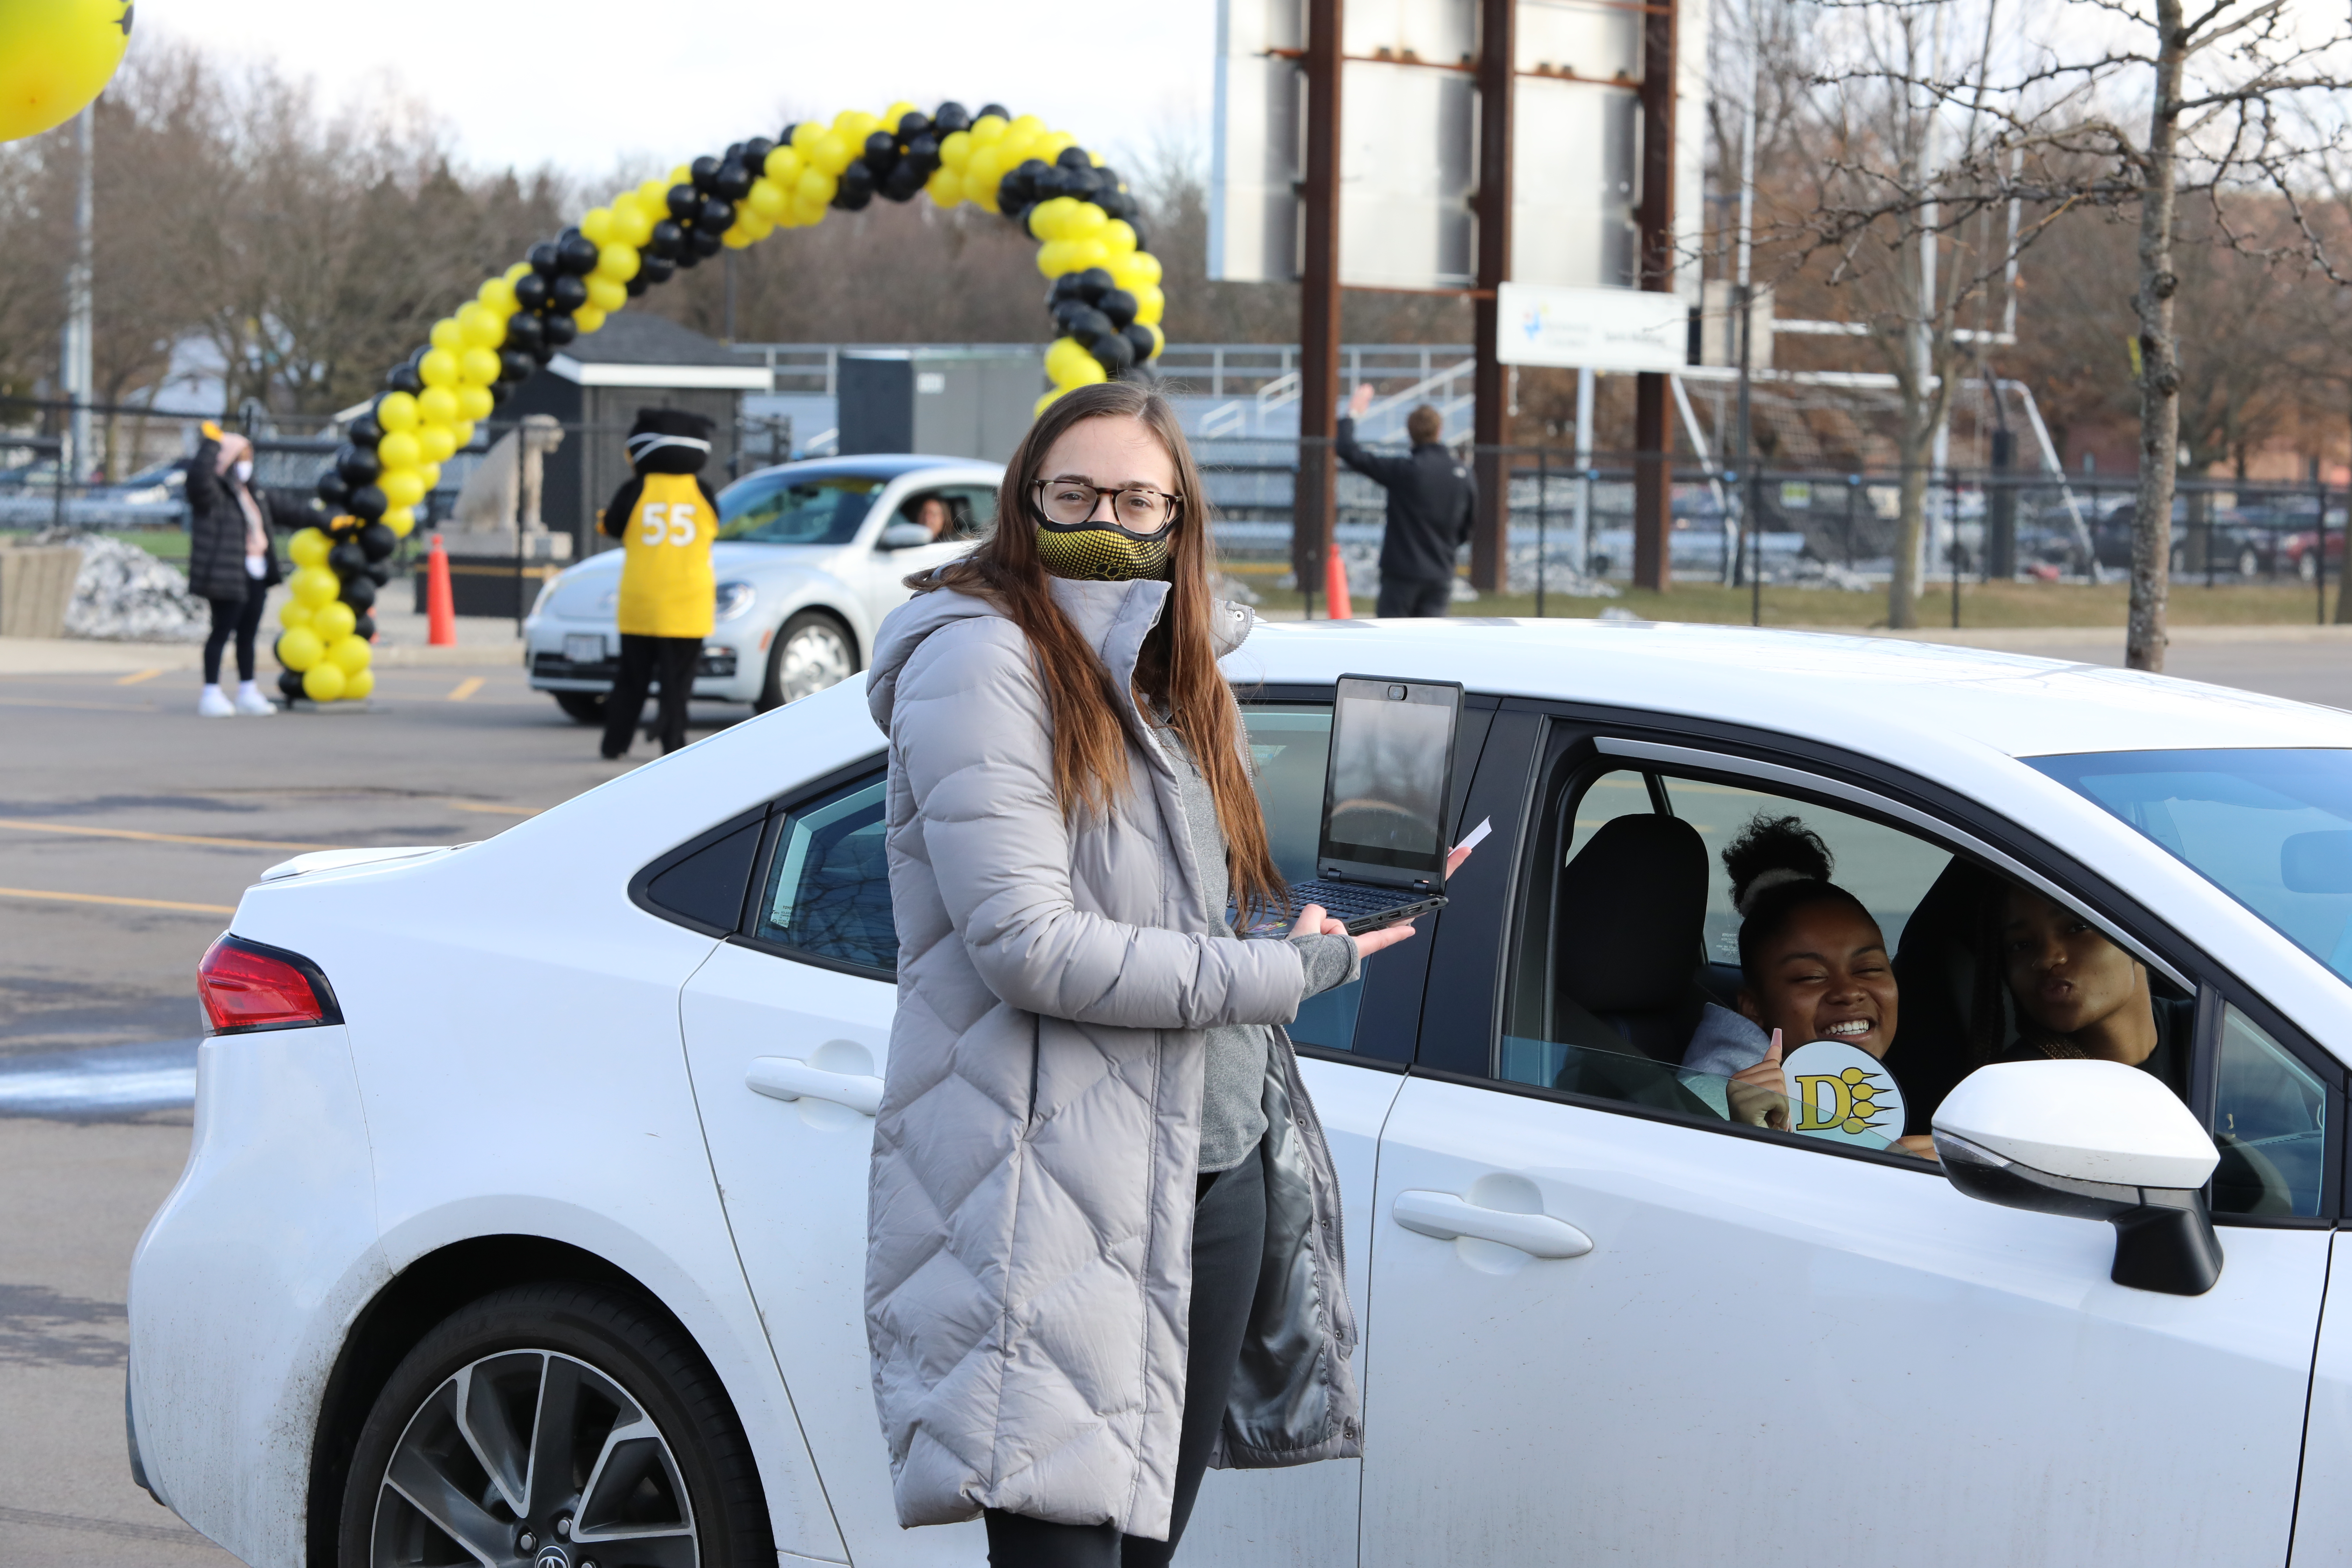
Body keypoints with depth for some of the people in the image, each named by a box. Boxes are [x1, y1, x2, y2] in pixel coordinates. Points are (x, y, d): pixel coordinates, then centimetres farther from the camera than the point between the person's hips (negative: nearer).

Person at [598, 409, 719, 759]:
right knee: (677, 679, 1)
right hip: (687, 608, -1)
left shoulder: (635, 490, -5)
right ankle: (673, 742, -4)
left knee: (632, 678, 10)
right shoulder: (701, 493, -1)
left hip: (639, 606, 1)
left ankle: (615, 742, 10)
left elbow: (614, 527, 8)